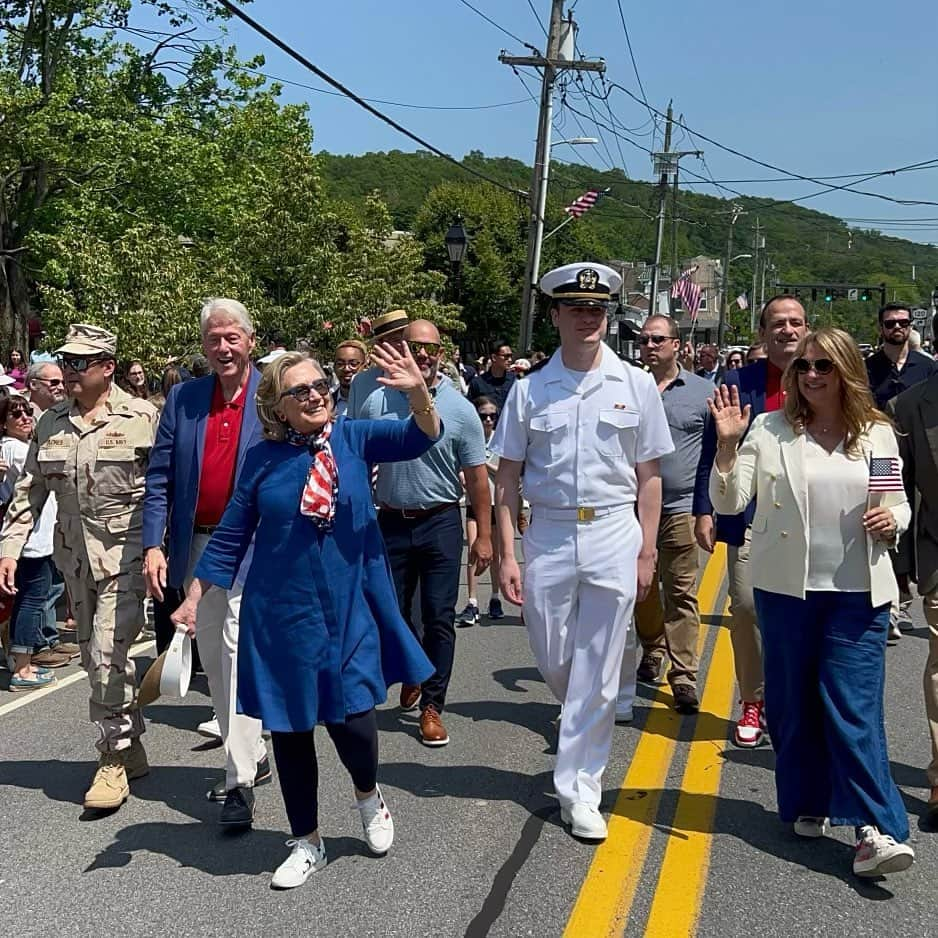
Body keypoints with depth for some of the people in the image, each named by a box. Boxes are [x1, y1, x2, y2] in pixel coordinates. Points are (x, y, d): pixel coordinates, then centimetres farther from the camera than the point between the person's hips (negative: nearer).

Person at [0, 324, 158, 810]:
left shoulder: (143, 418, -7)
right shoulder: (50, 423, 9)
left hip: (126, 553, -6)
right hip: (75, 555, 6)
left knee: (108, 654, -11)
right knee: (96, 657, 13)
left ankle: (113, 760, 5)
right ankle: (131, 749, 28)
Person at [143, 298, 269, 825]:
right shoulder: (183, 399, 7)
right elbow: (160, 478, 5)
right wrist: (154, 545, -4)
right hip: (198, 545, 5)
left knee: (238, 650, -13)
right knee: (213, 658, 13)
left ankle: (241, 781, -6)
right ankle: (253, 757, 30)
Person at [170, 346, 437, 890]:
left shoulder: (353, 438, -2)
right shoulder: (264, 459, -1)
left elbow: (420, 437, -15)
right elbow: (231, 537, 5)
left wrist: (417, 391, -34)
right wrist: (194, 599, 3)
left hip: (348, 611, -1)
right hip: (280, 617, 1)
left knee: (351, 717, -5)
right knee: (289, 727, 8)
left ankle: (369, 795, 31)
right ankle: (307, 843, 27)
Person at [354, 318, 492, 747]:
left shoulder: (460, 409, -3)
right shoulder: (375, 402, 0)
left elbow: (476, 476, -2)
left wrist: (484, 535, -5)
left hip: (441, 523, -2)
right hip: (391, 522, 2)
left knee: (439, 619, 0)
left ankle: (431, 706, 11)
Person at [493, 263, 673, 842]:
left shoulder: (636, 385, 1)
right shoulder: (530, 391, 2)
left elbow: (649, 476, 5)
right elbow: (508, 478, 3)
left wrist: (646, 553, 1)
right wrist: (507, 556, -2)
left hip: (614, 537, -1)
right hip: (548, 535, 1)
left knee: (597, 673, 1)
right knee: (553, 660, 11)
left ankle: (579, 788, 14)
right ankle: (589, 729, 43)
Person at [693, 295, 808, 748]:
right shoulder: (738, 383, 5)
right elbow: (712, 452, 5)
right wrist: (704, 512, -2)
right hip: (750, 518, 0)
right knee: (746, 607, -2)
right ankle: (753, 702, 14)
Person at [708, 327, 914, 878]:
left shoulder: (877, 434, 4)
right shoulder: (768, 430, -1)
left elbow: (900, 503, 14)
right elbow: (729, 502, -5)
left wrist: (893, 520, -8)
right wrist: (727, 445, -18)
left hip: (857, 592, 0)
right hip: (786, 587, 1)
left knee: (854, 707, -6)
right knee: (793, 703, 10)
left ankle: (875, 830, -5)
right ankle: (808, 805, 27)